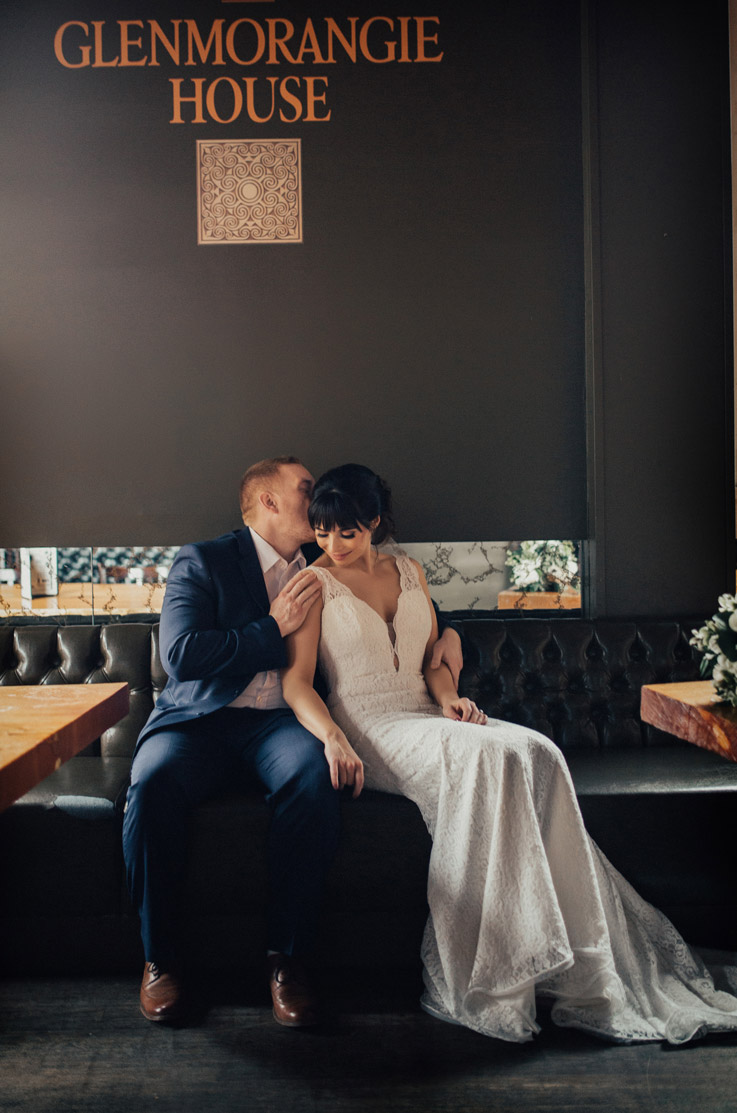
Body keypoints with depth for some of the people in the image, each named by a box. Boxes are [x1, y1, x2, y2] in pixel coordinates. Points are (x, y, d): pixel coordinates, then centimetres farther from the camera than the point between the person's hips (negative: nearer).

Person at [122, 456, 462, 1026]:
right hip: (200, 719, -1)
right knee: (154, 781, -33)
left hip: (283, 722, 2)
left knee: (314, 778, -33)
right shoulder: (202, 562, 6)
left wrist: (445, 631, 11)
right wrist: (274, 628, -9)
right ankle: (160, 956, -12)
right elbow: (180, 654, -9)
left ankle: (287, 958, -19)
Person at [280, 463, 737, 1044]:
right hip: (369, 725, -5)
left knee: (535, 753, -24)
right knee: (480, 758, -34)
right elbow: (296, 680, -5)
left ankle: (578, 967, -23)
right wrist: (333, 739, -22)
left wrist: (451, 698, -2)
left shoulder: (408, 570, 17)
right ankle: (484, 978, -30)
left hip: (426, 715, 5)